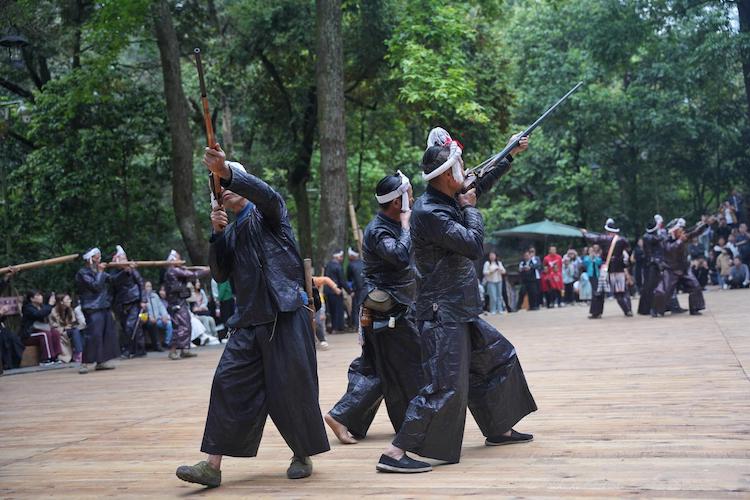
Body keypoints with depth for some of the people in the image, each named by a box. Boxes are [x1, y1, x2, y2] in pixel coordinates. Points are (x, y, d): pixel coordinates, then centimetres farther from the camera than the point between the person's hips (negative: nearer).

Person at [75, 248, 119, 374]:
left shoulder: (98, 271, 17)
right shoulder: (83, 273, -7)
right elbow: (96, 286, -18)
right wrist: (100, 272, -11)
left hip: (104, 307, 8)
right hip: (92, 308, -8)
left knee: (108, 334, 6)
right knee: (93, 335, -15)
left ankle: (101, 362, 12)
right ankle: (85, 363, -11)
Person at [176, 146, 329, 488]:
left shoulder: (268, 214, 3)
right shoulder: (232, 232, 18)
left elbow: (265, 194, -22)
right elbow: (219, 275, 13)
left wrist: (226, 172, -37)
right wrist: (217, 234, -1)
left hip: (285, 316, -5)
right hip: (249, 321, 6)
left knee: (292, 388, -1)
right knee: (228, 384, -4)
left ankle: (303, 456, 19)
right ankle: (213, 465, -3)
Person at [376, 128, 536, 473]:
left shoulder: (448, 201, 8)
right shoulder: (429, 212, -20)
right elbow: (473, 245, -22)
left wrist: (510, 155, 33)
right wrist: (469, 208, -8)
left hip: (462, 312, 10)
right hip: (442, 313, -10)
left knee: (500, 357, 22)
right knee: (445, 387, -15)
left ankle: (498, 429, 37)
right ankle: (394, 454, -15)